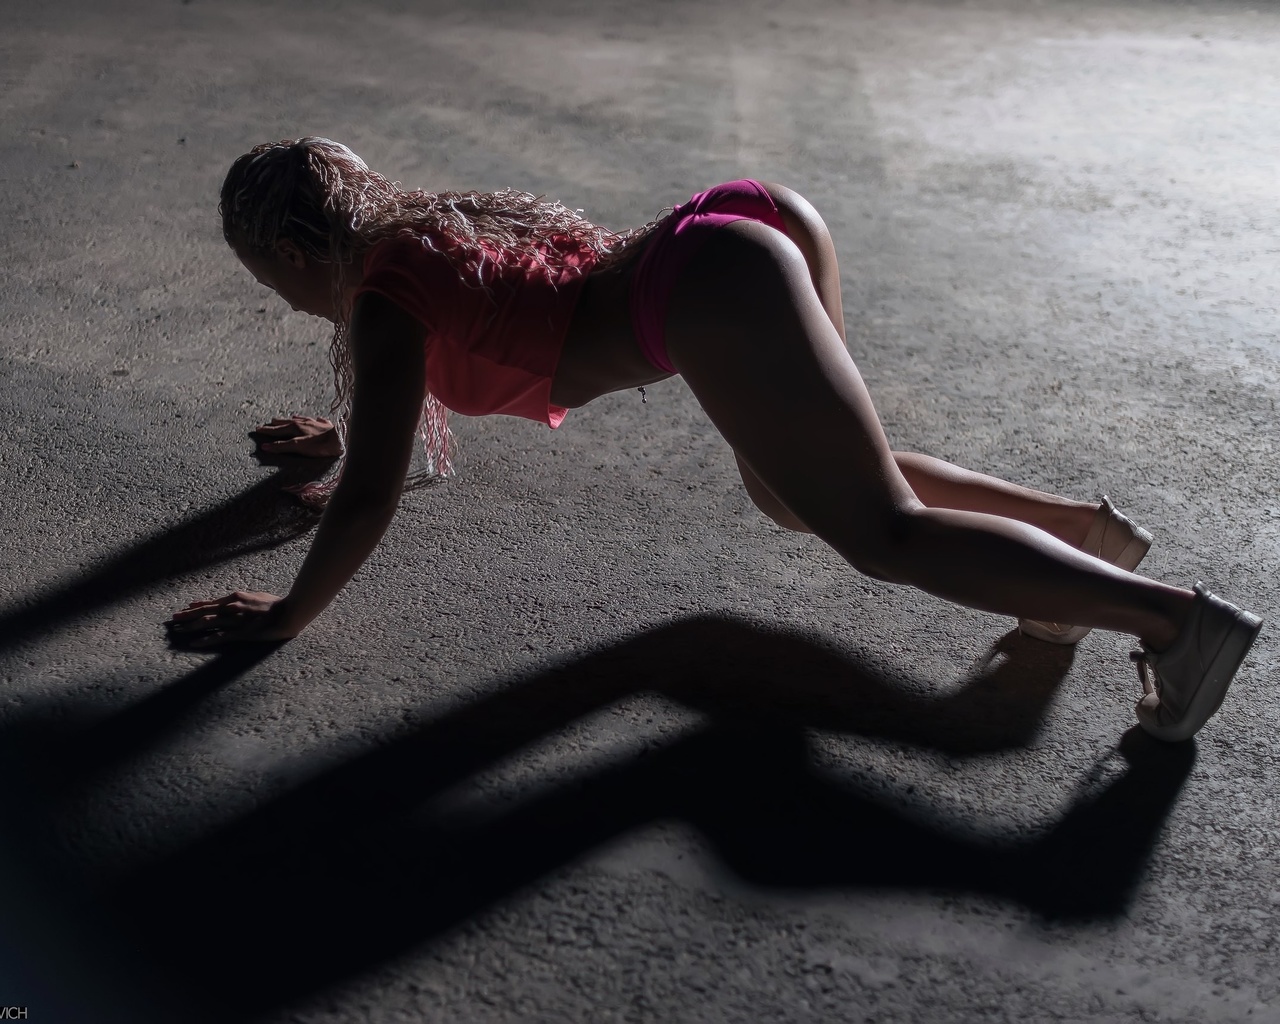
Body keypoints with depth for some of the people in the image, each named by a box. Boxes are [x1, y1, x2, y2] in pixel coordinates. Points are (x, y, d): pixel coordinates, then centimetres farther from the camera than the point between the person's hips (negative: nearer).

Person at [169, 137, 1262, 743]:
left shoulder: (384, 300, 0)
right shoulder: (425, 227, 26)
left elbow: (371, 497, -6)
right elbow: (430, 374, 47)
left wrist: (286, 617, 7)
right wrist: (343, 430, 58)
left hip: (712, 293, -10)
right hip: (766, 221, 10)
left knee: (884, 534, -8)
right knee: (789, 495, 24)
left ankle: (1174, 614, -9)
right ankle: (1078, 523, 17)